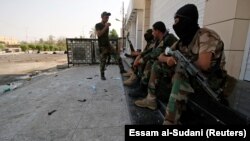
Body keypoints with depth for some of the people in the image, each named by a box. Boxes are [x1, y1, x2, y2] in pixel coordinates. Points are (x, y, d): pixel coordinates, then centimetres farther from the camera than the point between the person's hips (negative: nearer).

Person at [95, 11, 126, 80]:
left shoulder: (107, 25, 15)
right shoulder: (98, 25, -2)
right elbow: (99, 34, -20)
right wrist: (105, 27, -19)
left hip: (108, 44, 6)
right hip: (102, 46, -6)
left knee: (118, 57, -2)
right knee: (103, 61, -1)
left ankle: (122, 70, 8)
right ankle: (102, 75, 12)